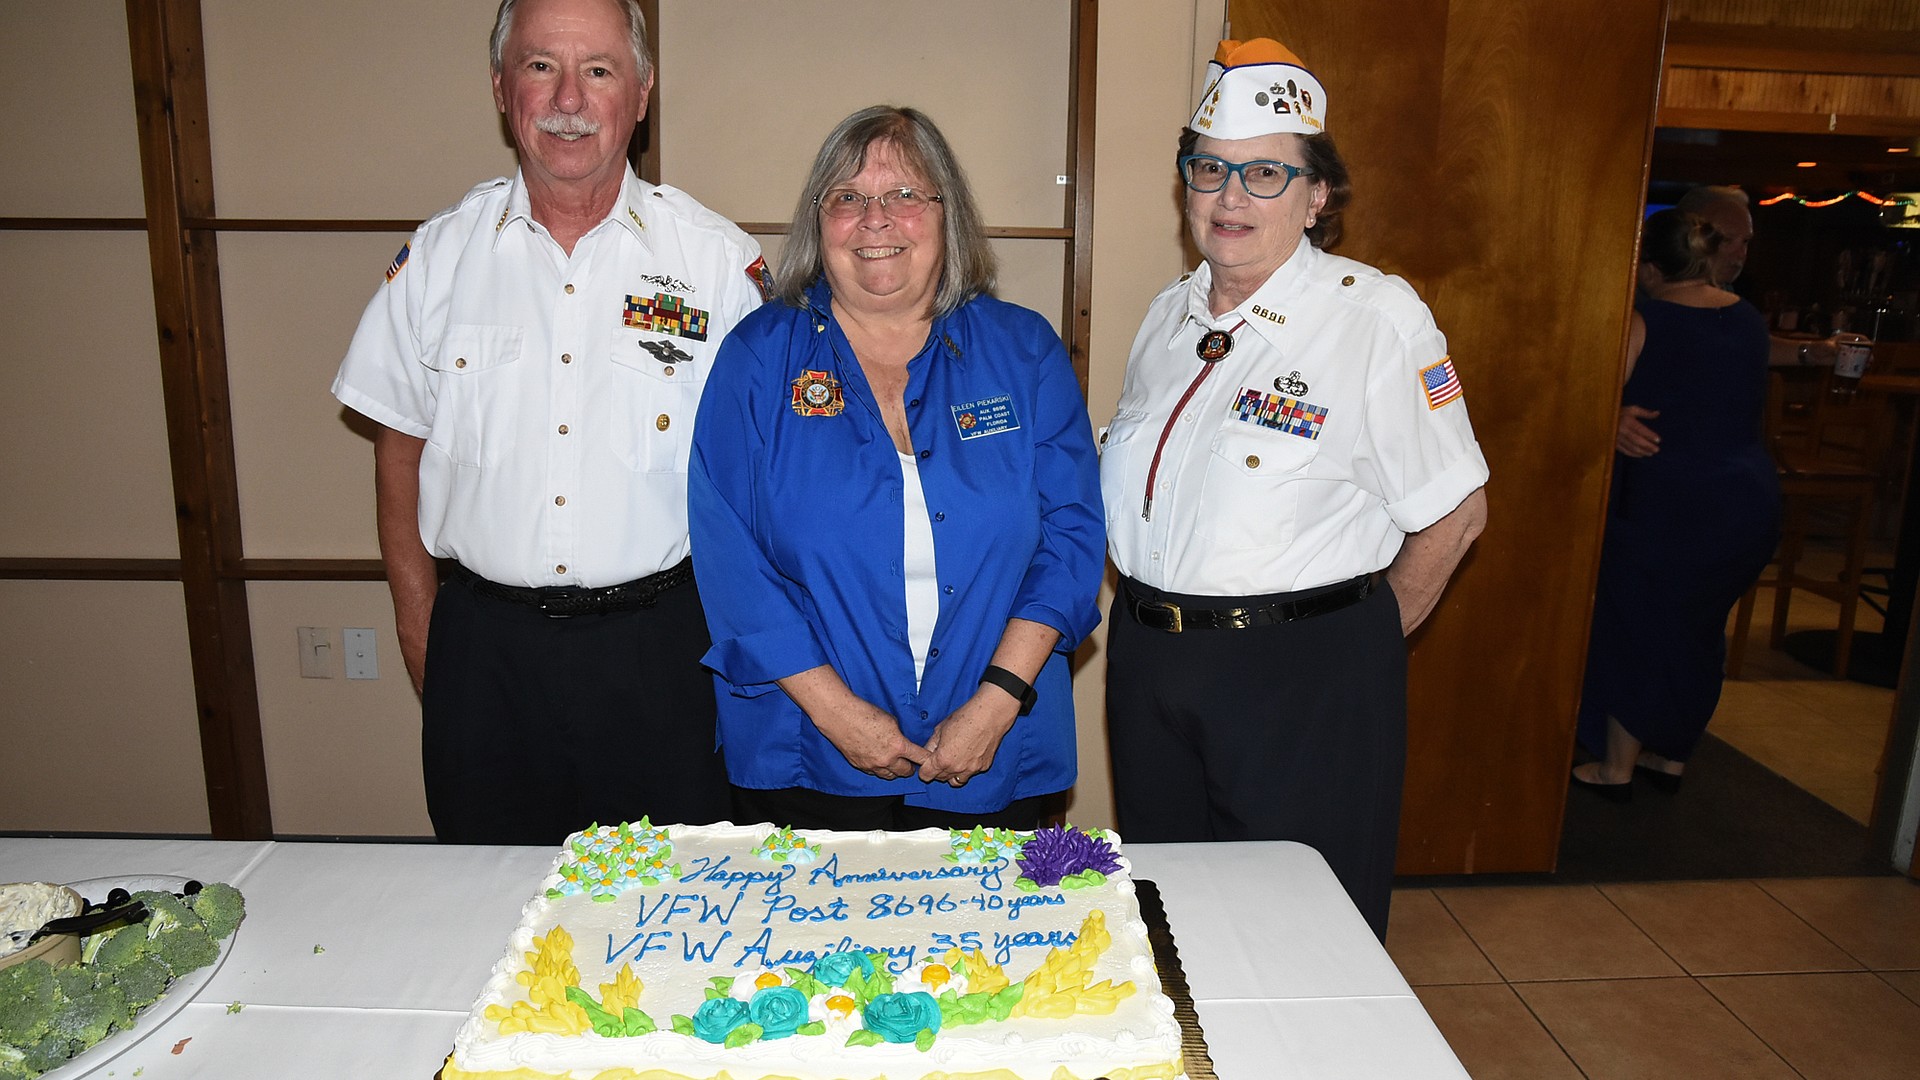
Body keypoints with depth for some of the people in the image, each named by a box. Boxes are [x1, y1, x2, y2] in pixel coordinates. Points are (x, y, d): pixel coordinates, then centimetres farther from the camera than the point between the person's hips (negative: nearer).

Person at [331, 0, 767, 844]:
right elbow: (400, 447, 9)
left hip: (659, 645, -1)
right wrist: (418, 628, 6)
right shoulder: (436, 257, 2)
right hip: (485, 646, 2)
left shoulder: (717, 259, -3)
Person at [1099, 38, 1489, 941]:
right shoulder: (1169, 315, 8)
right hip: (1147, 658, 6)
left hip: (1301, 682, -6)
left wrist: (1353, 643, -3)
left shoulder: (1376, 316, -12)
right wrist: (1160, 629, 10)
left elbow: (1455, 513, -10)